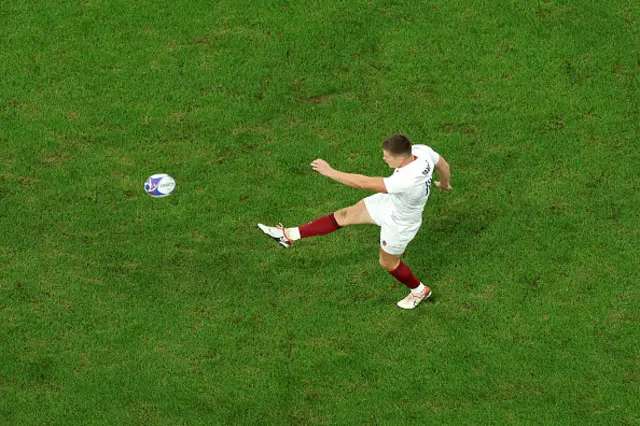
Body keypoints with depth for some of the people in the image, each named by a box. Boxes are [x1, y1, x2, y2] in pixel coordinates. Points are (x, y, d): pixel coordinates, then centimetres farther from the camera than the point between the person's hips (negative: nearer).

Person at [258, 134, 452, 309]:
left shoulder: (406, 181, -47)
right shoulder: (421, 150, -24)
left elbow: (364, 183, -41)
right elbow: (443, 164, -1)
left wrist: (329, 171, -31)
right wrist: (445, 183, 23)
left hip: (398, 223, -7)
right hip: (390, 202, 7)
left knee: (388, 263, 18)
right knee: (345, 215, 8)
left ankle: (419, 291, 47)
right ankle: (290, 235, 18)